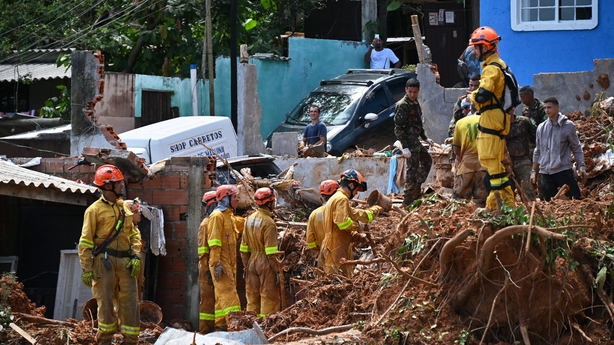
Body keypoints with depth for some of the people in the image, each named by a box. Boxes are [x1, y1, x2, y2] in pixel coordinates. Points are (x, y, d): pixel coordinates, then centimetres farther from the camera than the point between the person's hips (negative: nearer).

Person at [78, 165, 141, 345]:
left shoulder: (124, 208, 15)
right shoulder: (95, 210, -3)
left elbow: (134, 234, 15)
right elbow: (85, 241, -4)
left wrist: (135, 256, 0)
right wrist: (86, 269, -9)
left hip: (125, 262, 5)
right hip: (104, 262, -5)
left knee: (130, 302, 1)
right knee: (106, 303, -1)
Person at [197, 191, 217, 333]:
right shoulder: (206, 224, -9)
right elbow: (202, 251, -14)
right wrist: (207, 271, -19)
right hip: (209, 270, -8)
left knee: (216, 301, 10)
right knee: (208, 301, -6)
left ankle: (212, 330, 14)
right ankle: (204, 331, -4)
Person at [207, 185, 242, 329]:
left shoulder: (229, 216, 19)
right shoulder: (217, 216, -11)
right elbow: (214, 242, -17)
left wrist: (233, 265, 22)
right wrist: (217, 263, -22)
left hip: (229, 263, 9)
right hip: (221, 263, -9)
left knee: (222, 294, 10)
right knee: (228, 292, -16)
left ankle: (221, 323, 12)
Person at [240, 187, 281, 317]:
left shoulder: (249, 219, 9)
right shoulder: (268, 222, -14)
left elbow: (244, 248, 13)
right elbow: (271, 251, -17)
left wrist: (246, 267, 19)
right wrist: (278, 270, -13)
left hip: (252, 263, 7)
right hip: (266, 264, -7)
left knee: (252, 297, 10)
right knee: (269, 298, -3)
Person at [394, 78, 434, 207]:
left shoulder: (415, 103, 13)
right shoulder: (402, 105, -15)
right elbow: (398, 127, -19)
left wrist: (425, 138, 25)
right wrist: (405, 146, -24)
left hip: (416, 140, 10)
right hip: (409, 141, -10)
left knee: (427, 160, 23)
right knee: (412, 169, -8)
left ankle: (416, 190, 28)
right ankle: (407, 200, -5)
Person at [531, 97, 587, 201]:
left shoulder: (568, 125, 0)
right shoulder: (541, 127, 11)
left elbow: (576, 148, 4)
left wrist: (581, 166, -5)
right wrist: (534, 171, 17)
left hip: (563, 170, -3)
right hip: (545, 172, 4)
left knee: (575, 199, -9)